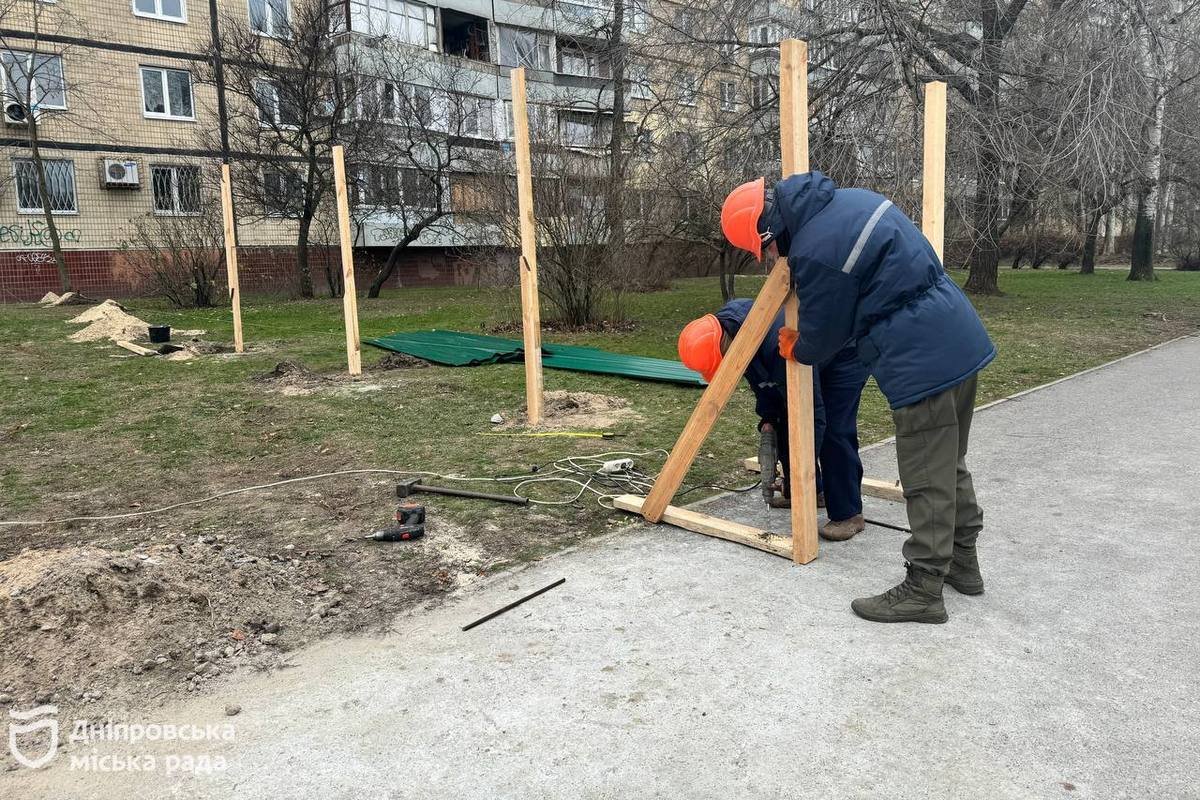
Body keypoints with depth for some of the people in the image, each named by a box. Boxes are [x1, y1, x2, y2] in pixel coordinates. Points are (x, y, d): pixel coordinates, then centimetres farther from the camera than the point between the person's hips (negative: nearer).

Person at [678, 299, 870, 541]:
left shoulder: (779, 343, -42)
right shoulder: (724, 325, -15)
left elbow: (810, 409, -36)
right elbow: (760, 378, 3)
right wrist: (767, 418, -5)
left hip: (846, 356, -9)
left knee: (834, 431, -17)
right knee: (786, 424, 9)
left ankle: (849, 515, -6)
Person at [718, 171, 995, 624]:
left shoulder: (815, 252, -20)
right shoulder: (850, 199, 10)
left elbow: (822, 333, -6)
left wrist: (794, 350, 18)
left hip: (924, 364, -10)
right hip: (962, 341, 10)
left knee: (927, 481, -1)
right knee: (951, 465, 21)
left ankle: (923, 590, 10)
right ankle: (962, 561, 35)